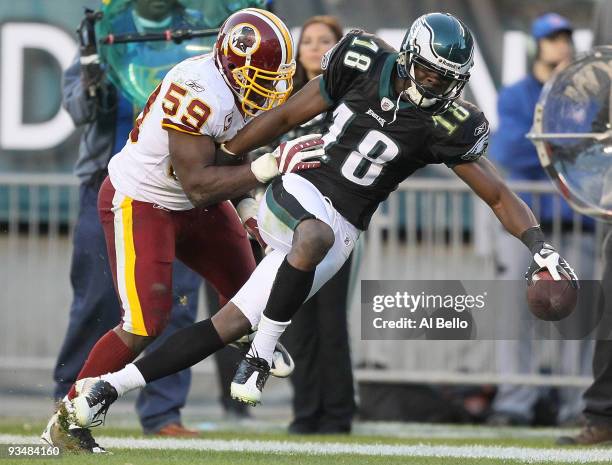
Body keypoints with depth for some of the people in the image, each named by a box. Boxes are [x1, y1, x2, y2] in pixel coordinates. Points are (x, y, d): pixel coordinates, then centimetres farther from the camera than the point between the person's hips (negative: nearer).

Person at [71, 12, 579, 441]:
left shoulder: (446, 126, -5)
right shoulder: (364, 62, -3)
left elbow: (500, 196, -2)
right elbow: (286, 117, 8)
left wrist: (541, 247, -18)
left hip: (339, 230, 1)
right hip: (295, 191, -1)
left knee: (229, 326, -10)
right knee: (317, 235, -36)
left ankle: (112, 385, 1)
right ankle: (263, 352, -21)